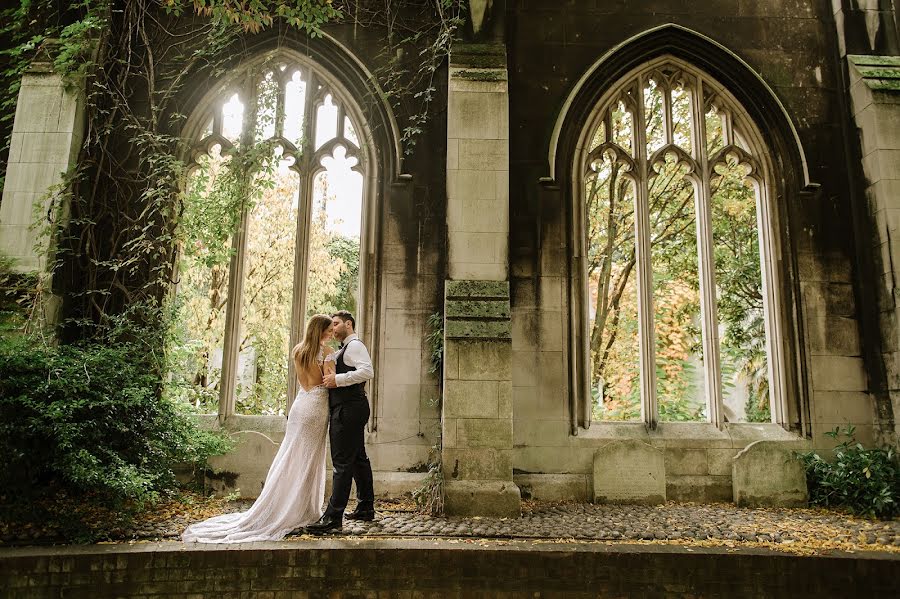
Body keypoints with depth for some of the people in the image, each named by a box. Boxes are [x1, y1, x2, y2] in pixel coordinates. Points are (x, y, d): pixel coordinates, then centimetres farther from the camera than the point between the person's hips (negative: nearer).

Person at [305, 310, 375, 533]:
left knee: (342, 462, -11)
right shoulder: (344, 349, 22)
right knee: (358, 459, 16)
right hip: (348, 408, 11)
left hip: (349, 409, -11)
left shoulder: (355, 345, -10)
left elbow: (367, 371, -25)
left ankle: (333, 516, -10)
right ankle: (366, 508, 26)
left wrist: (338, 379, -24)